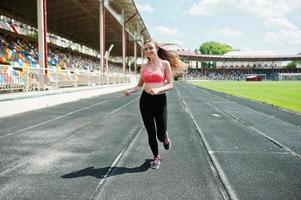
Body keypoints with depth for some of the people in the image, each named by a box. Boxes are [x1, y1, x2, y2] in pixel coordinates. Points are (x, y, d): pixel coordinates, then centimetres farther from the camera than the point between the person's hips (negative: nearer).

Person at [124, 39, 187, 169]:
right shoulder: (144, 67, 8)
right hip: (145, 100, 2)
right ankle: (156, 157, 29)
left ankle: (165, 137, 39)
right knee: (151, 133, 5)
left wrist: (158, 89, -22)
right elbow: (140, 85, 12)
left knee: (160, 135, -1)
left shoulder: (165, 64, -1)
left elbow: (170, 85, -4)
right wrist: (129, 91, -7)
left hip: (160, 100, -2)